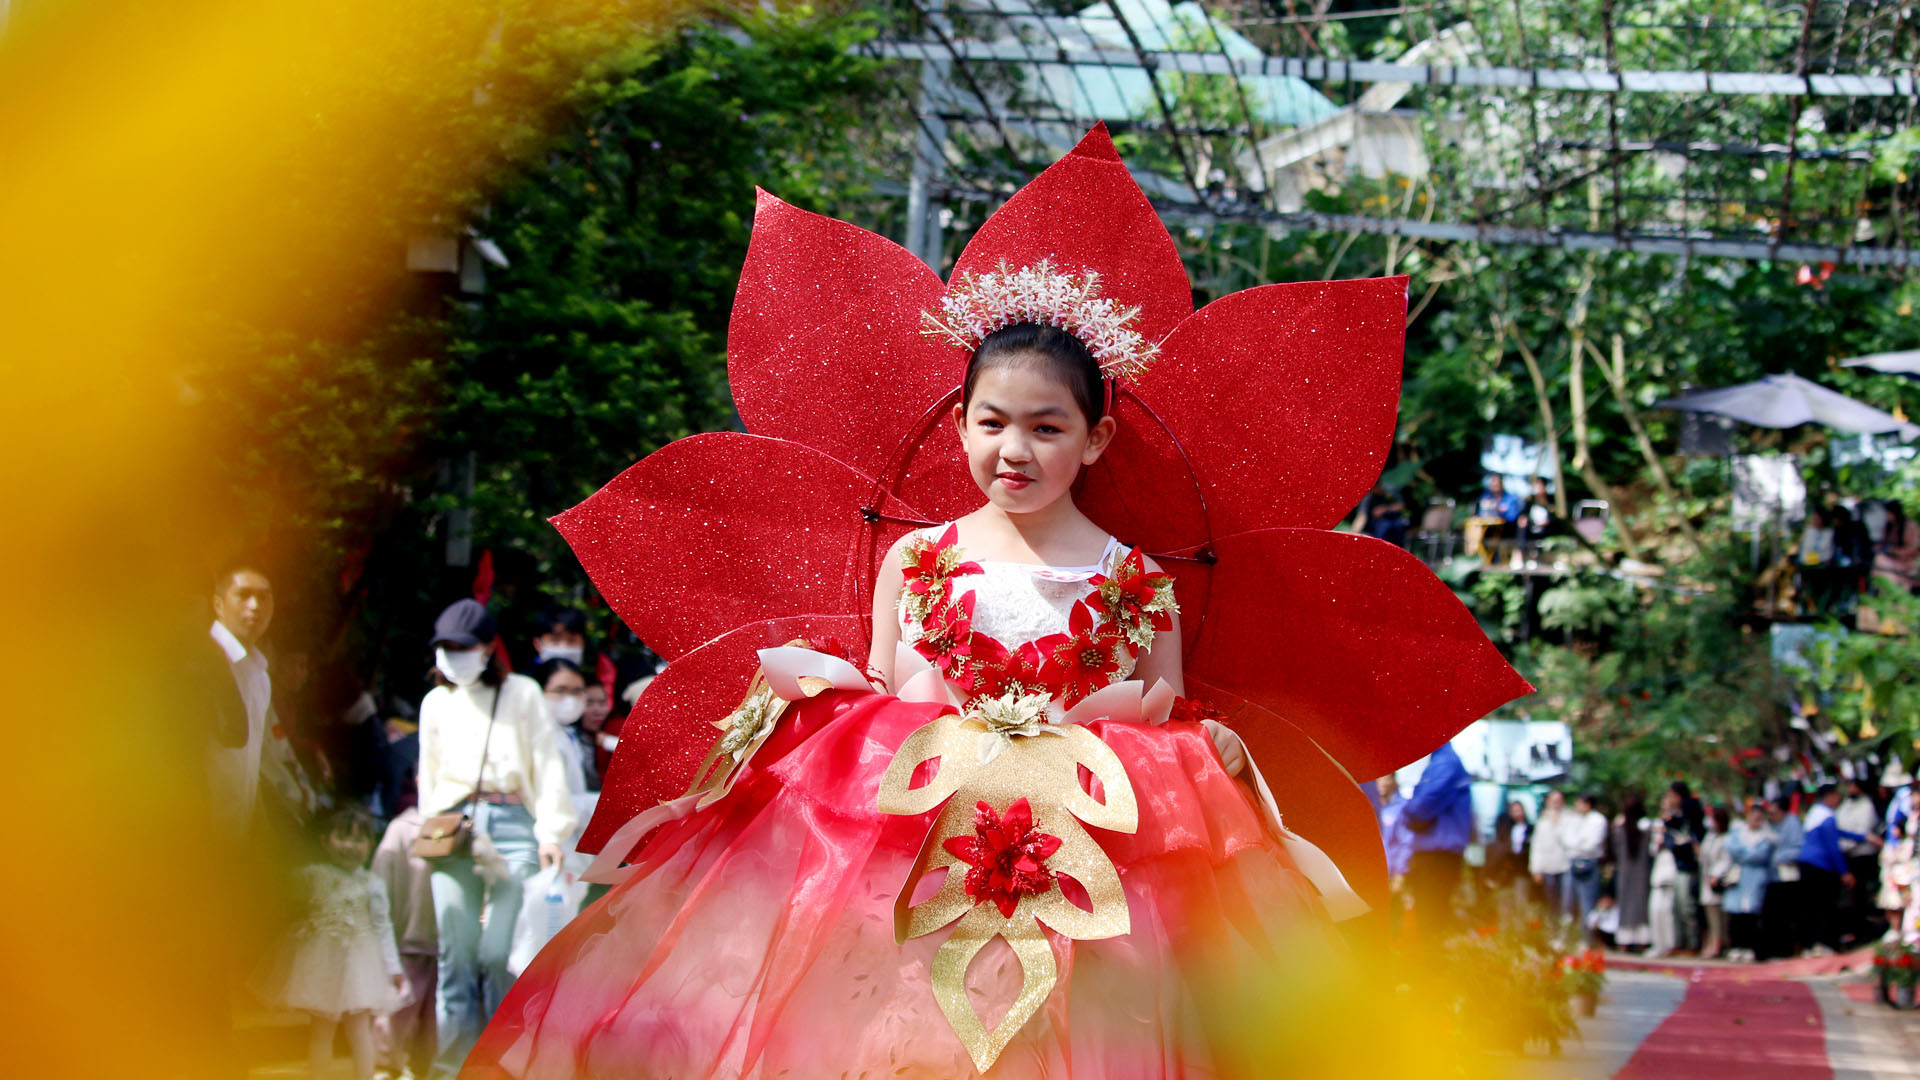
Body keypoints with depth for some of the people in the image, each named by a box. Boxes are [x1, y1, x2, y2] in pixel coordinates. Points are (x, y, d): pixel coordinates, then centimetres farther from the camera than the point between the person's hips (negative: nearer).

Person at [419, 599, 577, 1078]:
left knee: (500, 951, -10)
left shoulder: (522, 694, 9)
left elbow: (547, 764, 5)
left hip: (511, 821, -3)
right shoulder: (436, 703, 18)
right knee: (456, 949, -5)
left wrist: (550, 831, -4)